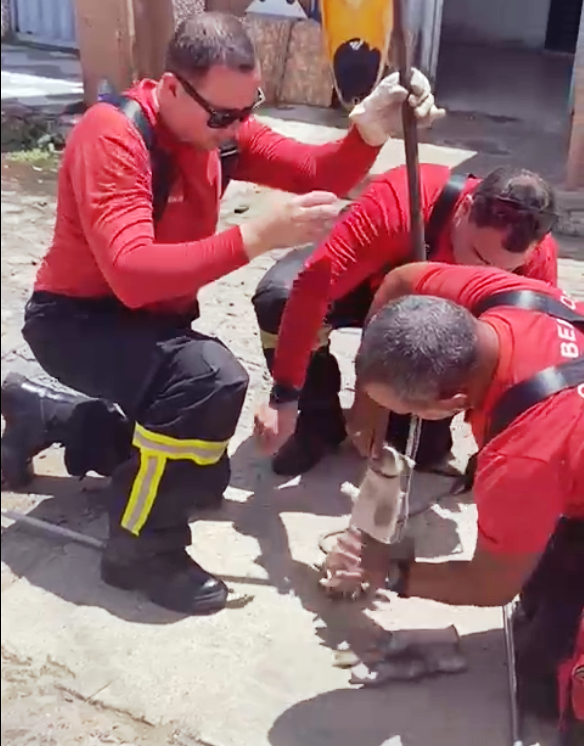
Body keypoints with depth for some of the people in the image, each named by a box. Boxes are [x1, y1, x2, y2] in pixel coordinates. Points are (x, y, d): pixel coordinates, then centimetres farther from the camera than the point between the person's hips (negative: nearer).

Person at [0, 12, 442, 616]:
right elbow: (131, 274, -40)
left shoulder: (220, 126, -6)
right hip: (79, 319, -8)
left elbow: (320, 176, -11)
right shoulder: (112, 135, -28)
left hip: (155, 318, 8)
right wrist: (257, 236, -47)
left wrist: (368, 131, -32)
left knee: (206, 477, 17)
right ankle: (140, 549, -14)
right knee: (213, 379, -35)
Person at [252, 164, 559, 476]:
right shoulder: (397, 204, -42)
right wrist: (283, 396, -45)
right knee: (277, 297, -31)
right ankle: (319, 424, -9)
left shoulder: (538, 259, -31)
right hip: (371, 284, -1)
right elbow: (312, 287, -45)